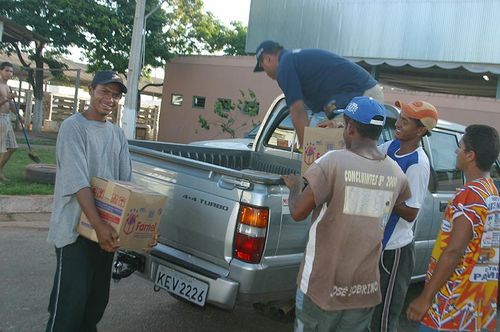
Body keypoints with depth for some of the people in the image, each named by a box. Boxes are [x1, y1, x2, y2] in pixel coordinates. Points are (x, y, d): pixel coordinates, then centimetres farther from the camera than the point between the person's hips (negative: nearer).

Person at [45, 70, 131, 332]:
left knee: (98, 300, 16)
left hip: (107, 226, 7)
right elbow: (77, 181, -21)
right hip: (75, 228, -7)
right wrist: (98, 224, -30)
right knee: (71, 300, -7)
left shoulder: (118, 134, 12)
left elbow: (126, 182, 8)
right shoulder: (73, 127, -10)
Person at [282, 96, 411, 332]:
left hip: (323, 284, -4)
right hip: (365, 287, 4)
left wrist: (295, 186, 5)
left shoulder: (333, 162, -16)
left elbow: (298, 212, -15)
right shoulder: (396, 173, 1)